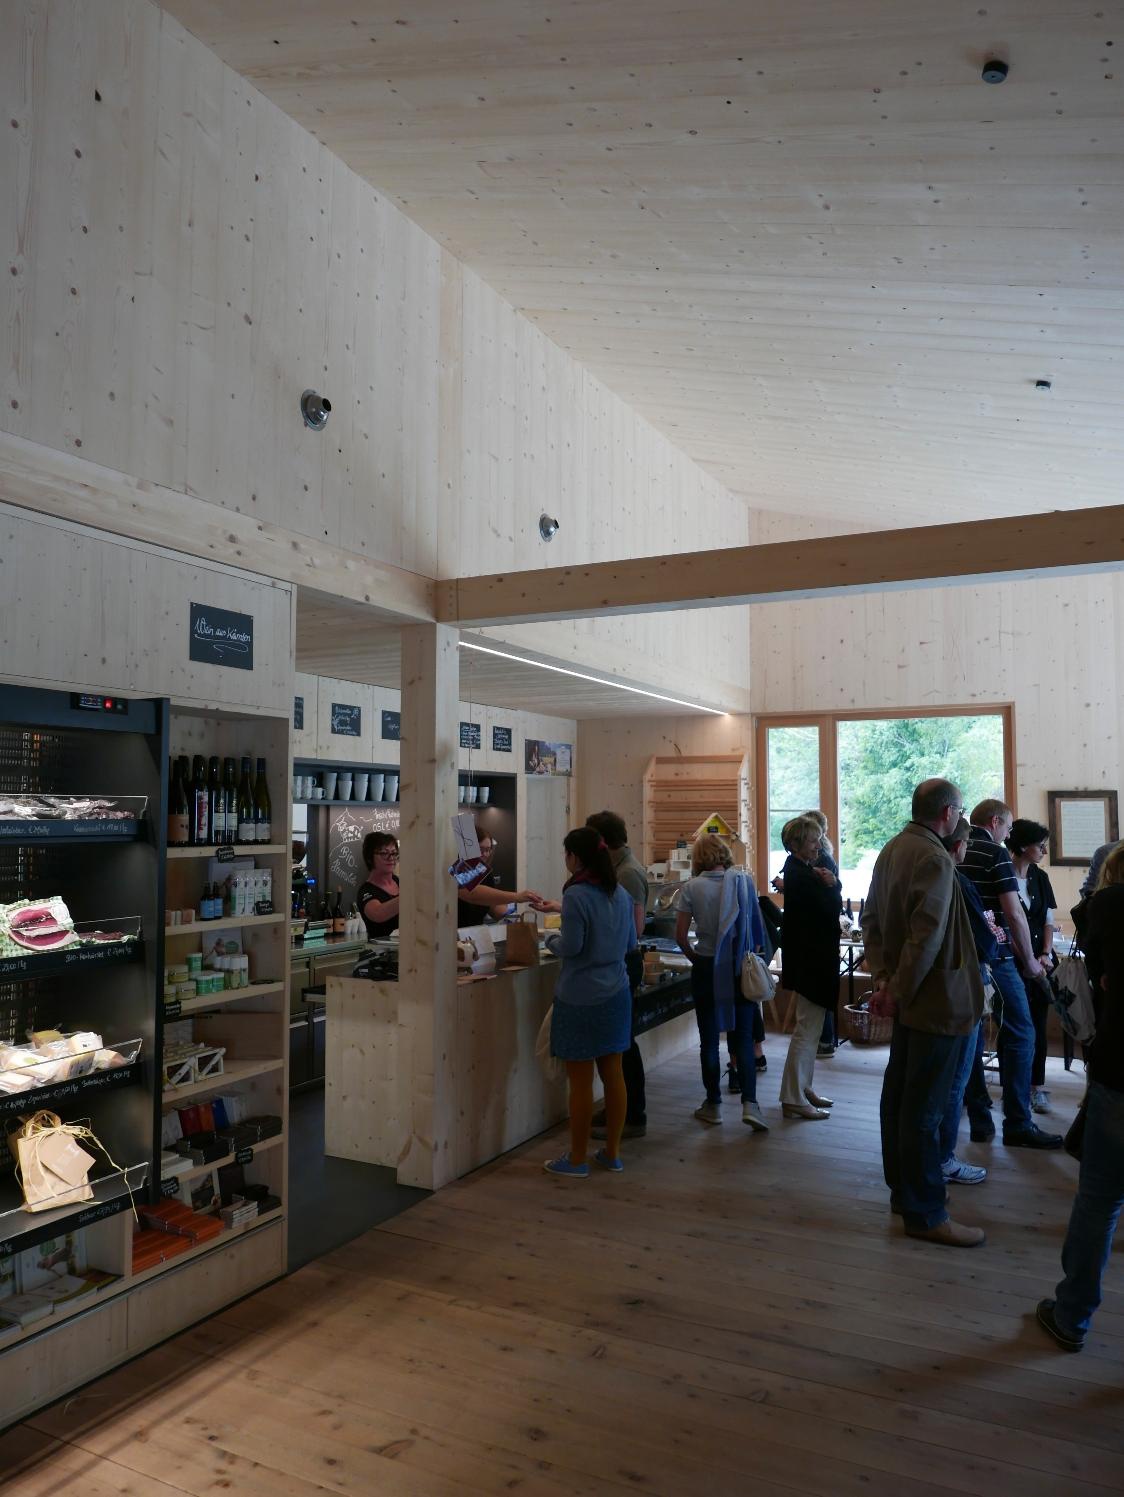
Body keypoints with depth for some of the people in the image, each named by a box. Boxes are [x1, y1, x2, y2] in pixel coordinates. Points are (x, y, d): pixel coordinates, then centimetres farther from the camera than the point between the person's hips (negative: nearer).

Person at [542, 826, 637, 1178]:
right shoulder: (620, 893, 5)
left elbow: (571, 947, -16)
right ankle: (612, 1153, 25)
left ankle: (577, 1160, 15)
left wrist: (551, 940, 3)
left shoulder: (576, 895, -16)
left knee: (580, 1080, 3)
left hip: (581, 998, -7)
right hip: (616, 994, 7)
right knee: (613, 1074, 14)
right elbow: (631, 942, 13)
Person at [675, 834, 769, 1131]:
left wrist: (694, 957, 9)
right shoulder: (744, 880, -2)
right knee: (743, 1036, 8)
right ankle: (749, 1103, -3)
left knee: (709, 1038, 10)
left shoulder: (693, 887, -6)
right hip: (740, 967, 1)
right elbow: (757, 926, 1)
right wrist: (753, 952, 12)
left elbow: (680, 935, -6)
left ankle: (713, 1104, 18)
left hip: (707, 968, -1)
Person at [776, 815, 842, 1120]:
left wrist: (829, 884, -6)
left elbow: (832, 908, 9)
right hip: (811, 960, -11)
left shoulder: (800, 870, 11)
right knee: (808, 1029, -5)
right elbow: (831, 909, -19)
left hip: (812, 958, 11)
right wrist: (830, 884, -5)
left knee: (809, 1027, 18)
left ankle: (803, 1088, 29)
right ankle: (793, 1099, 2)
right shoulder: (800, 875, -19)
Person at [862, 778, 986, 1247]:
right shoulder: (935, 859, -20)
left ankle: (904, 1189, 31)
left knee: (899, 1094, 17)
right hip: (935, 998, -10)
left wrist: (883, 976, 8)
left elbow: (871, 918, 13)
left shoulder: (891, 849, 10)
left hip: (907, 997, 10)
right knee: (924, 1107, -2)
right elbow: (927, 936, -25)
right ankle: (925, 1214, 8)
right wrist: (898, 990, -17)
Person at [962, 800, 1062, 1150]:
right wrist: (1029, 959, 0)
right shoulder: (996, 854, -9)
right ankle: (1017, 1124, 0)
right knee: (1020, 1035, 0)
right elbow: (1014, 914, -13)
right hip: (994, 957, -7)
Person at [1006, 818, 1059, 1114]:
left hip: (1039, 959, 5)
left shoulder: (1040, 877, 9)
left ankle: (1037, 1087, 16)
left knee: (1038, 1024, 8)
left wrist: (1046, 953, -1)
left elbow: (1048, 921, 13)